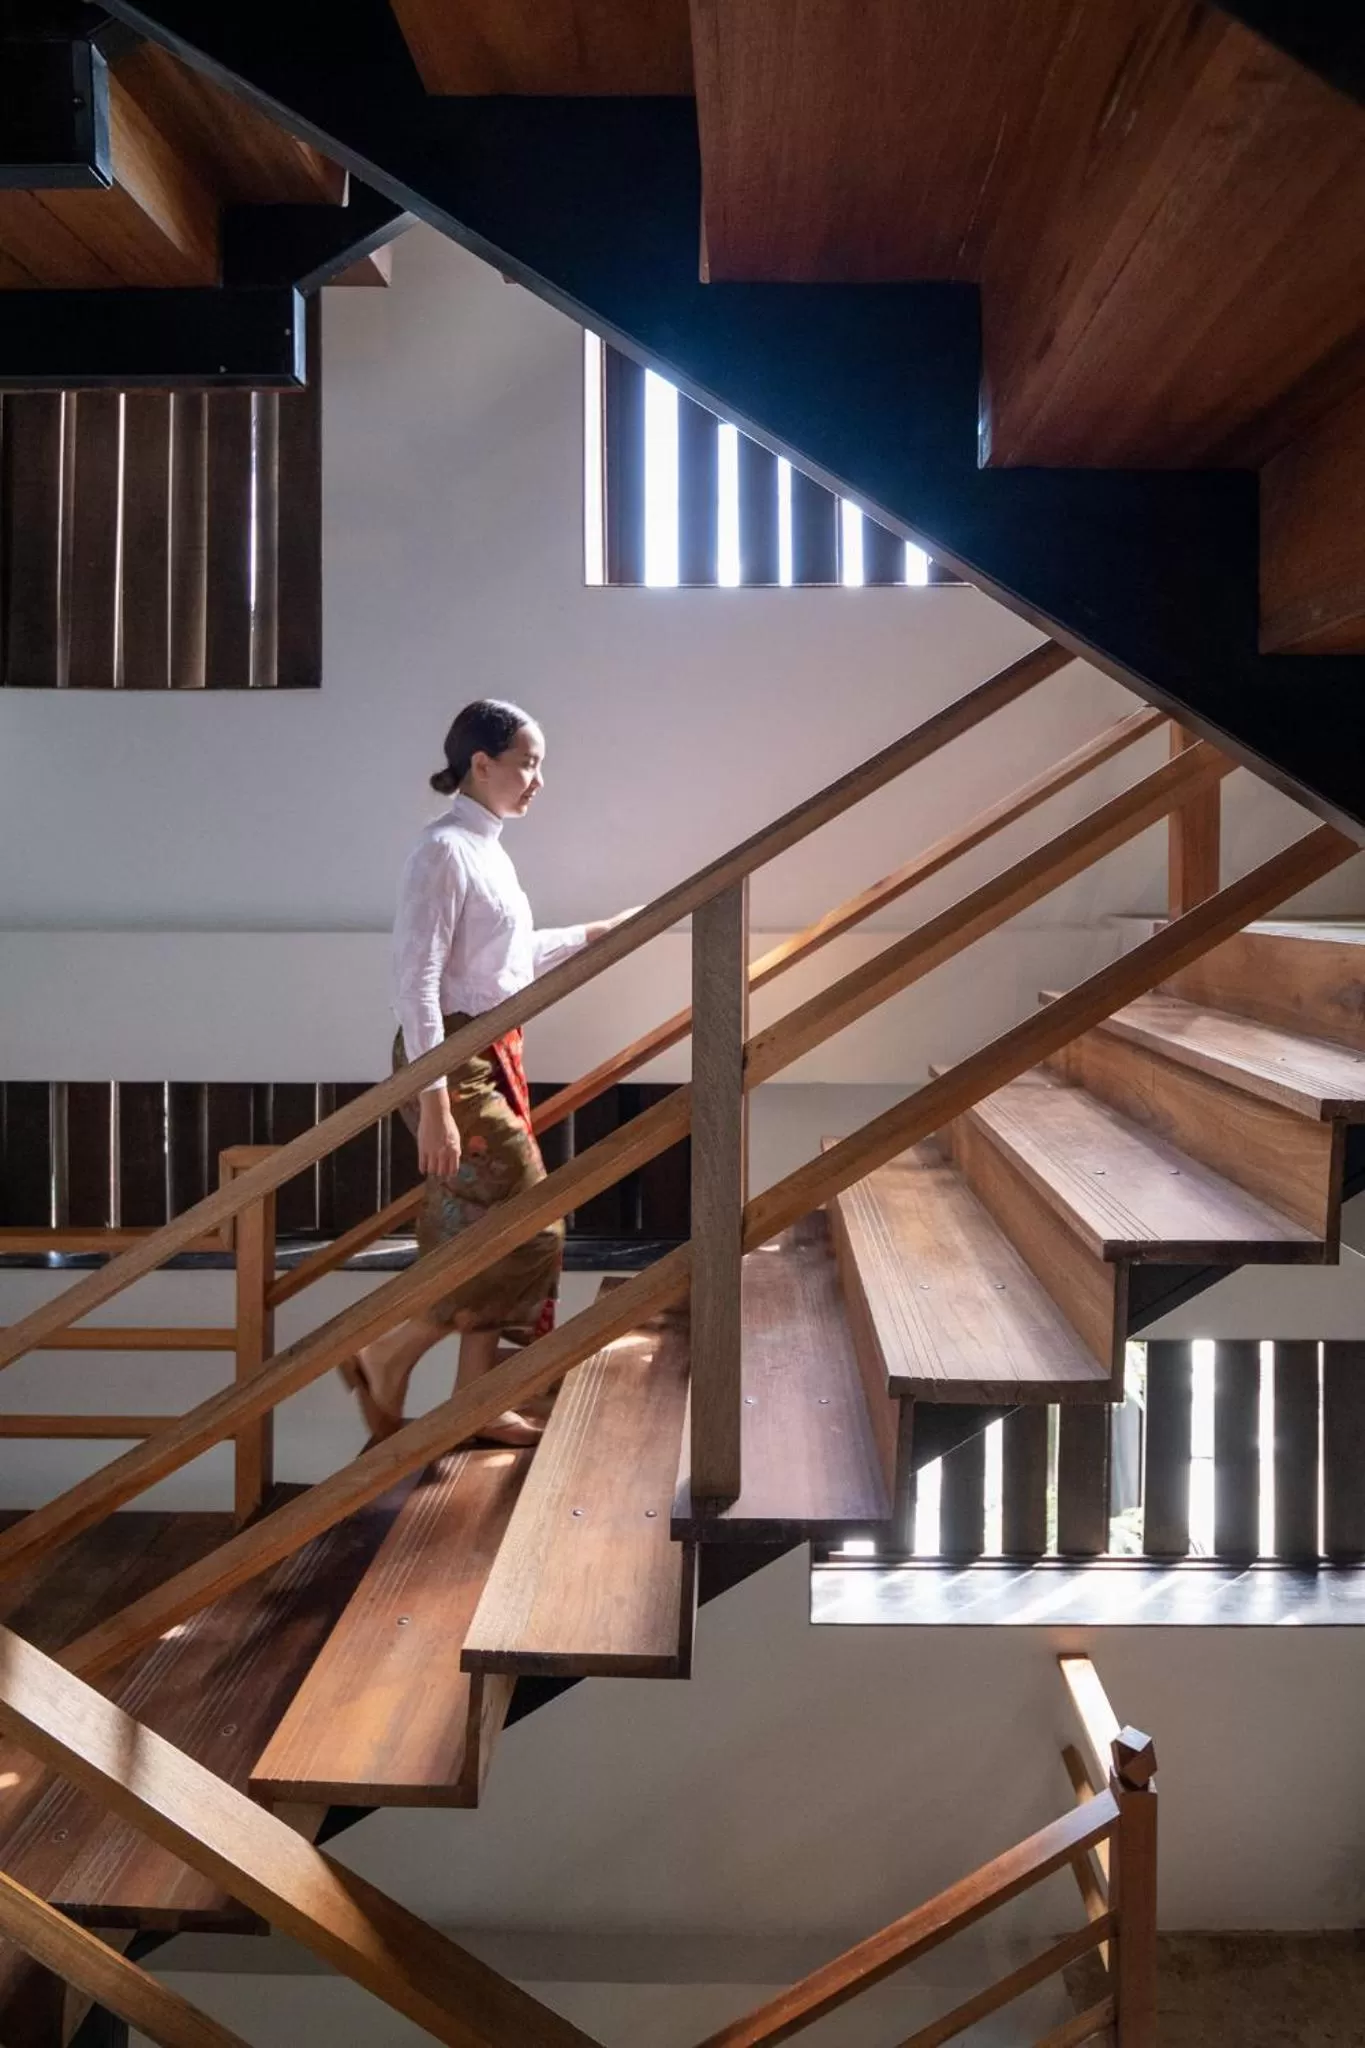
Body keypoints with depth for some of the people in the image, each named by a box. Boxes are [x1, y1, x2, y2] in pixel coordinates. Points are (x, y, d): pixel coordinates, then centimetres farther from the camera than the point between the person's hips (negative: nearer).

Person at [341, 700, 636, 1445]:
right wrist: (434, 1101, -27)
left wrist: (598, 933, 31)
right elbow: (415, 979, -22)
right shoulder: (445, 850, -16)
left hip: (494, 1058, 9)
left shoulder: (487, 848, 13)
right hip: (455, 1060, -9)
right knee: (525, 1232, -7)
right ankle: (385, 1358, 6)